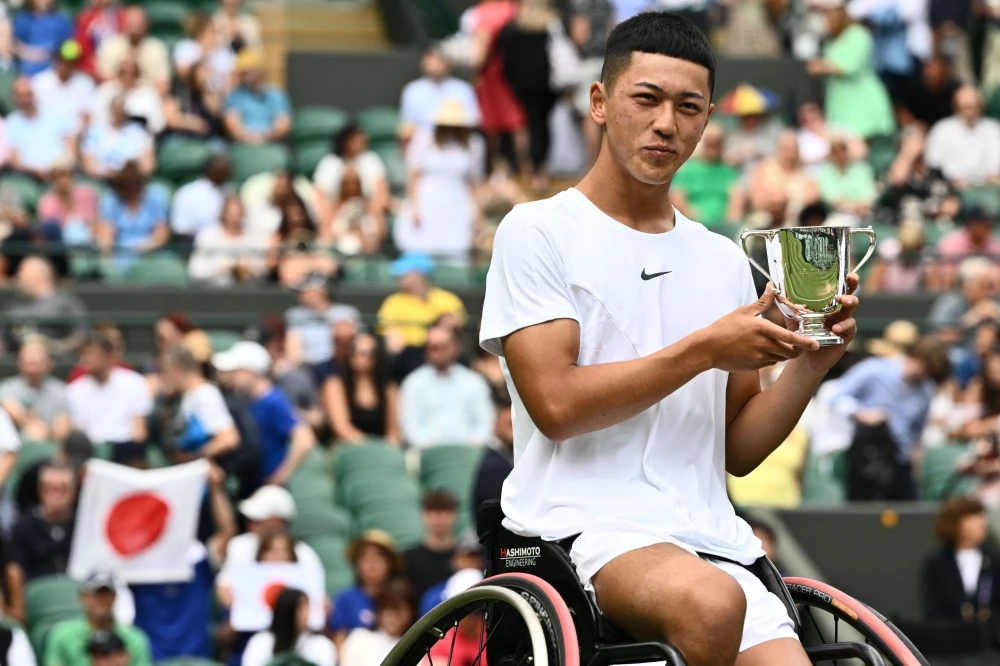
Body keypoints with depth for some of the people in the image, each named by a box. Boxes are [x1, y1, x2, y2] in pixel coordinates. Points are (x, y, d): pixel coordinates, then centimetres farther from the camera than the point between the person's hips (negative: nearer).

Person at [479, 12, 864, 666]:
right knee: (710, 603, -36)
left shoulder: (724, 261, 19)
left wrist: (811, 362, 1)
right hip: (583, 529, -5)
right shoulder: (539, 232, 3)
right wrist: (705, 350, -9)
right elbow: (556, 403, -9)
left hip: (711, 537, 5)